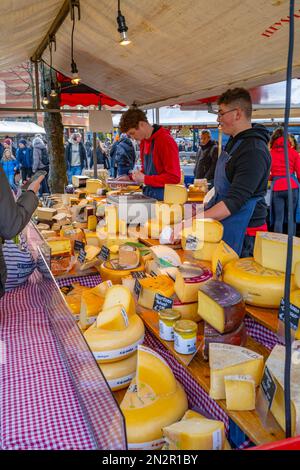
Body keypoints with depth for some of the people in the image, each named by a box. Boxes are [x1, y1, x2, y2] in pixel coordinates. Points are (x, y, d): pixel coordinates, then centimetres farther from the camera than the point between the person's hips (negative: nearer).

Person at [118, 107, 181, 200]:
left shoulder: (166, 141, -14)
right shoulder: (143, 141, 13)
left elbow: (174, 177, -17)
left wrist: (144, 179, -15)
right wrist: (131, 177, 7)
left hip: (162, 198, -7)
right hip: (147, 196, 8)